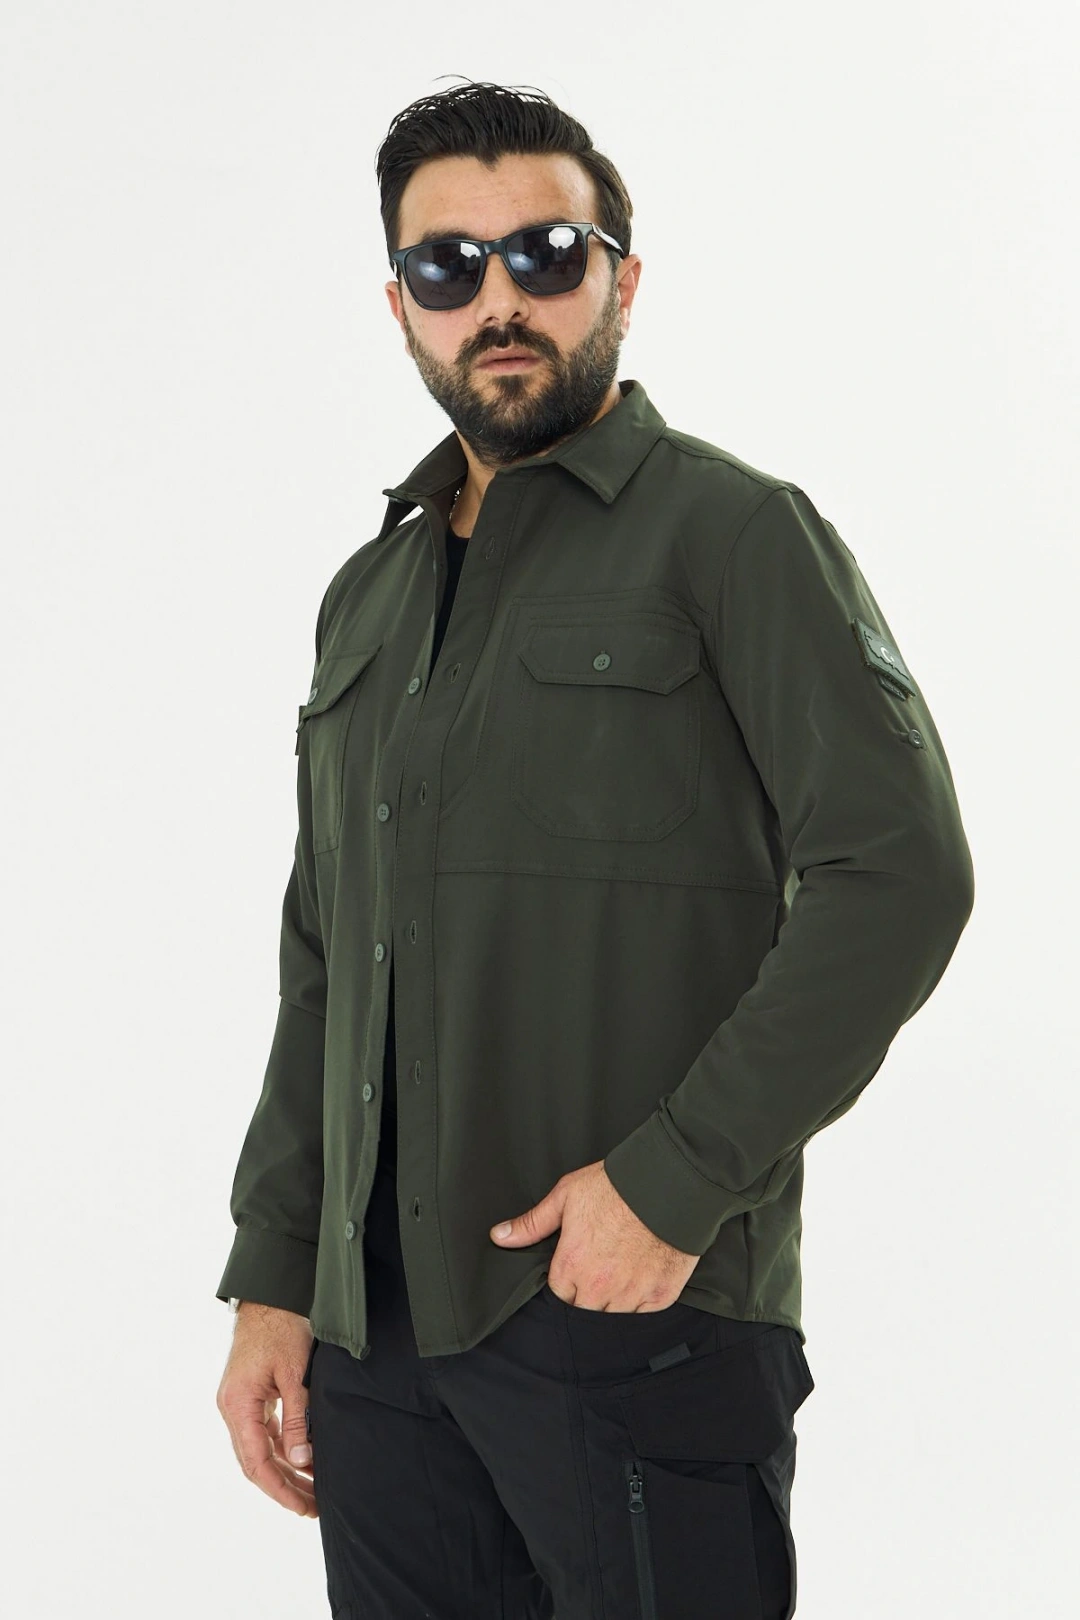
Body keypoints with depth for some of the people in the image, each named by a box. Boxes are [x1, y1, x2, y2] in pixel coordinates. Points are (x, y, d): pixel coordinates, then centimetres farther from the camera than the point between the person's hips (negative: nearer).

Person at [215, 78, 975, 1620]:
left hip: (638, 1307, -6)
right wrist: (272, 1277, 12)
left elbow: (900, 874, -12)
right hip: (376, 1326, 6)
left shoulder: (732, 533, -3)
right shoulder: (367, 598, 17)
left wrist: (676, 1176, -17)